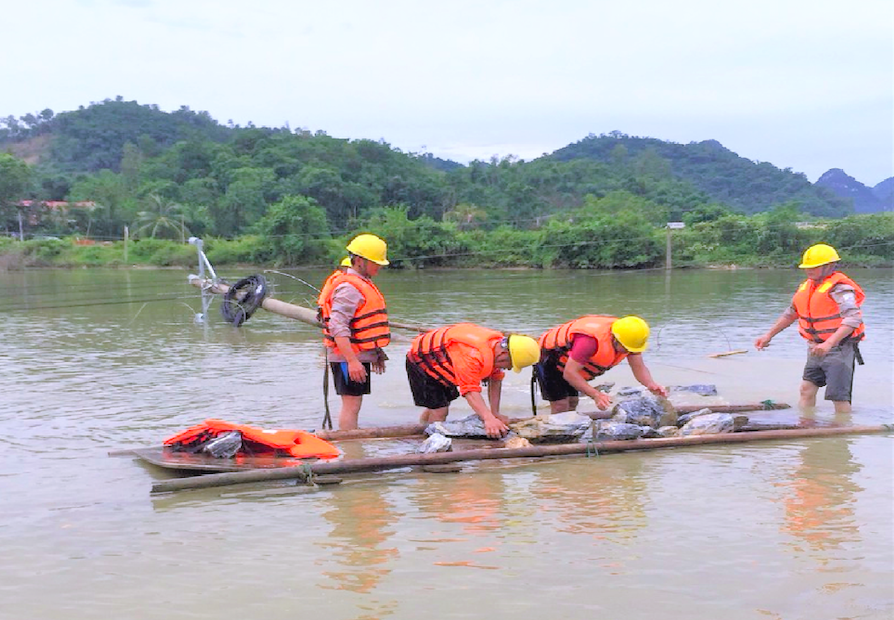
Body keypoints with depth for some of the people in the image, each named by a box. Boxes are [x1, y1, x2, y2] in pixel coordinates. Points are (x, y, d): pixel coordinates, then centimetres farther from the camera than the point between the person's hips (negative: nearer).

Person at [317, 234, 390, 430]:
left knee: (352, 405, 16)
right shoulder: (348, 287, -17)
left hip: (358, 355, 11)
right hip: (348, 357, -11)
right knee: (351, 404, -8)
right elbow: (338, 328, -25)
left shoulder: (361, 283, 17)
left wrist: (377, 355, 27)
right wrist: (352, 361, -29)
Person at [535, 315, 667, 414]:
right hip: (549, 358, -8)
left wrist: (651, 384, -36)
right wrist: (596, 395, -46)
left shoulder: (628, 338, -18)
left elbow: (639, 367, -13)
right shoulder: (591, 340, -42)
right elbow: (569, 373, -39)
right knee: (560, 406, -14)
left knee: (573, 403, 6)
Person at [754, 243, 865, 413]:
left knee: (838, 396, -8)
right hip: (816, 349, 8)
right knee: (807, 389, 7)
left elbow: (853, 319, -26)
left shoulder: (839, 288, -16)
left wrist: (829, 344, -34)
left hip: (838, 349, -8)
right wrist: (769, 335, 19)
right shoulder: (806, 286, 10)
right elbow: (790, 313, 22)